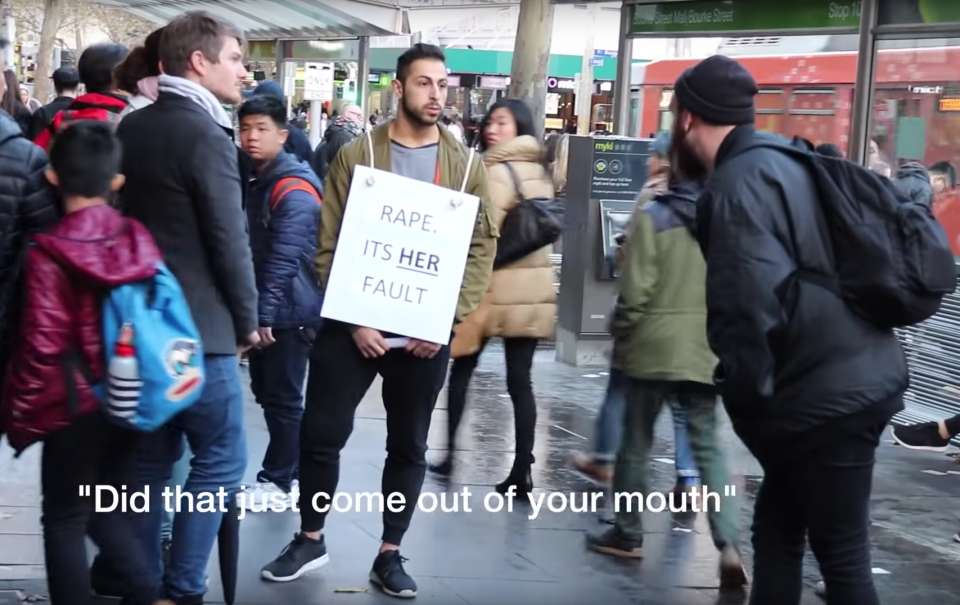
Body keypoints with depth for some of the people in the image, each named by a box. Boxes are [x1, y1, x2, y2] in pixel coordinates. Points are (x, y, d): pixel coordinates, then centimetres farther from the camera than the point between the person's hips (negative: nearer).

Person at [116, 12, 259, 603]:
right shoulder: (206, 136, -16)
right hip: (197, 326, -8)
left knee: (152, 457, 14)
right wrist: (247, 320, -2)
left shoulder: (131, 128, 9)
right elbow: (230, 240, -15)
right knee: (221, 459, 1)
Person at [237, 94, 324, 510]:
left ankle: (277, 481, 8)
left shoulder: (294, 189, -17)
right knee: (267, 391, 15)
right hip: (268, 309, 10)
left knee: (282, 397, -1)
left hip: (288, 311, -10)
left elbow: (285, 257, -24)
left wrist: (266, 312, -26)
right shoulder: (259, 181, 14)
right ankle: (286, 472, 26)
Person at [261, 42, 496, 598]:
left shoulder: (466, 166, 3)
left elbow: (481, 251, 0)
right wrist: (353, 319, -12)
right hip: (353, 325, -1)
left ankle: (390, 555, 22)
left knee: (409, 445, 9)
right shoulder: (356, 156, -1)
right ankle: (311, 540, 21)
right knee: (321, 433, 1)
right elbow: (329, 245, -3)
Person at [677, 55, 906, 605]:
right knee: (776, 532, 18)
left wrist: (745, 393, -11)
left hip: (823, 396, -9)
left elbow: (752, 305, -27)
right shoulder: (781, 159, 13)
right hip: (853, 377, 9)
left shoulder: (739, 183, -16)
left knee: (840, 554, 0)